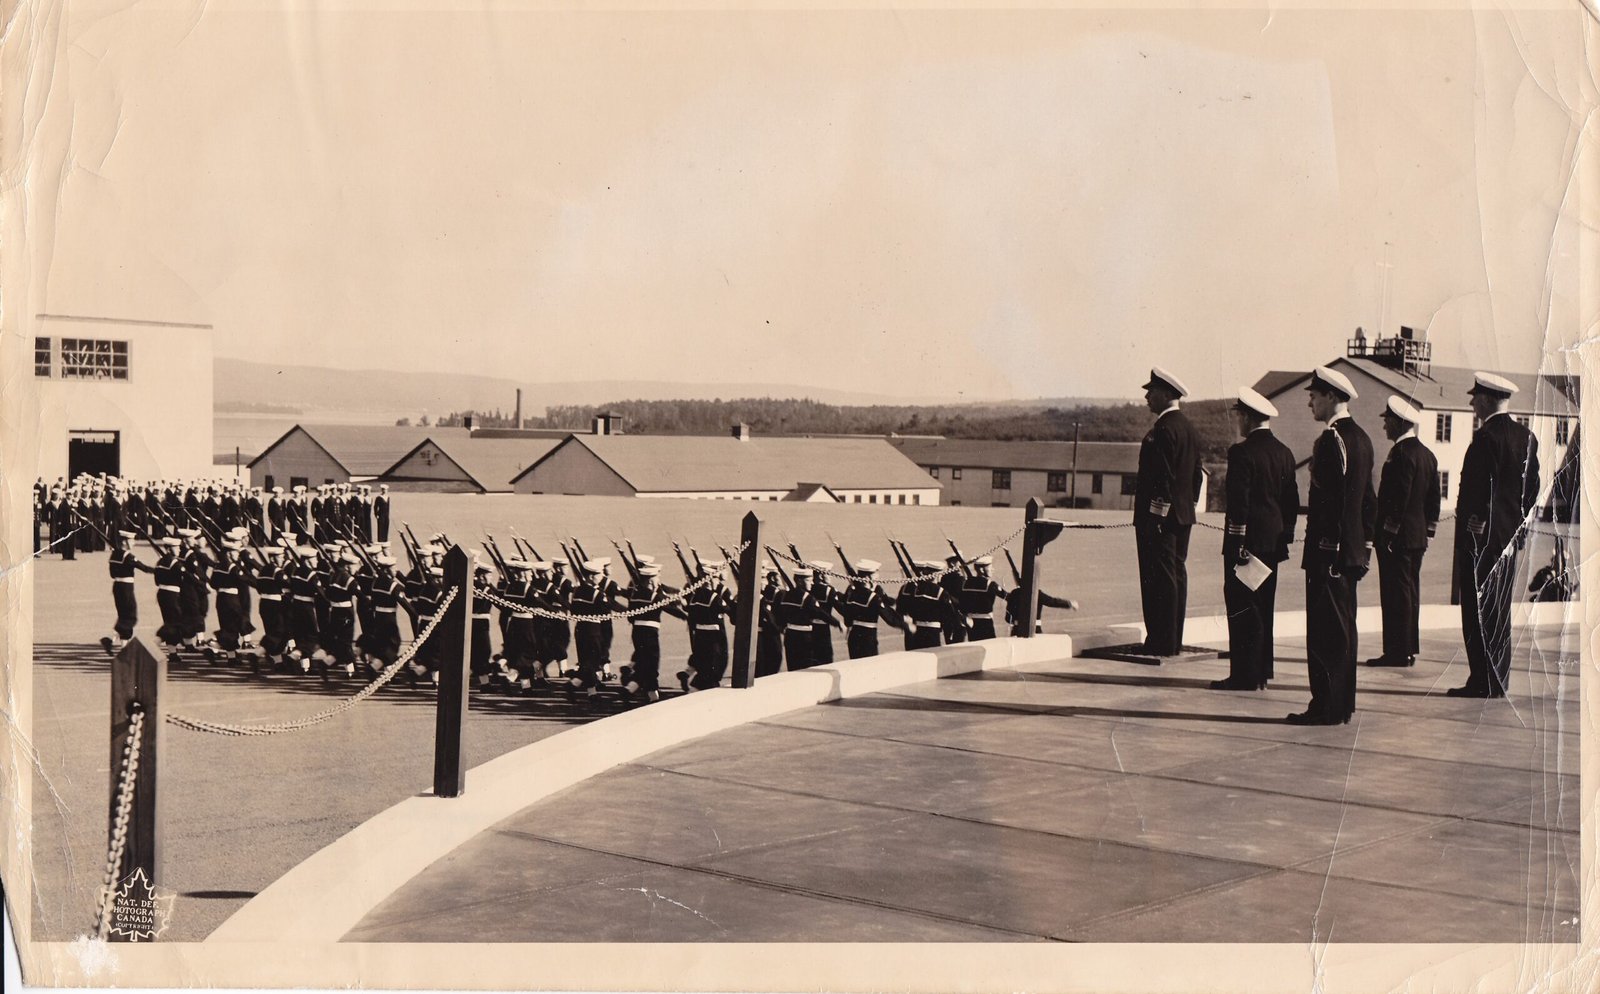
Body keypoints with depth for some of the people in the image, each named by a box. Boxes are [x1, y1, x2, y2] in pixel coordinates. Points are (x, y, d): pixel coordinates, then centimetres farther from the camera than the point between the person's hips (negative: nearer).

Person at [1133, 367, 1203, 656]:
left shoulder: (1163, 430, -16)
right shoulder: (1188, 428, 14)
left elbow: (1161, 476, -21)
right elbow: (1196, 474, 18)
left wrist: (1155, 513, -18)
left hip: (1158, 515, -10)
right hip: (1183, 514, 10)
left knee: (1159, 578, -7)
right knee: (1176, 575, 12)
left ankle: (1161, 643, -5)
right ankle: (1174, 641, 17)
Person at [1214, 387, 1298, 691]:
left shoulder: (1242, 452, -13)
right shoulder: (1284, 453, 11)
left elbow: (1238, 502, -17)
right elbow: (1292, 500, 14)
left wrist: (1238, 545, -15)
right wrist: (1286, 536, 20)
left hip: (1247, 540, -8)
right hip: (1273, 541, 8)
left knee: (1242, 609, -4)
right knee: (1263, 607, 14)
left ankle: (1244, 675, -4)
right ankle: (1261, 673, 19)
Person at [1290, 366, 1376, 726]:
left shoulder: (1331, 440, -15)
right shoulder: (1361, 438, 15)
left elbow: (1326, 500, -20)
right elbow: (1368, 500, 19)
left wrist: (1326, 548, -19)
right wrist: (1364, 544, 21)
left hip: (1328, 549, -10)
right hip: (1352, 550, 10)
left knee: (1325, 630, -6)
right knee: (1343, 628, 14)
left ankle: (1326, 707, -4)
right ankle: (1342, 703, 20)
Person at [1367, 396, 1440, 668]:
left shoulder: (1400, 453, -15)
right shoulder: (1427, 454, 14)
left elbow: (1398, 498, -19)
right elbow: (1433, 500, 17)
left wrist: (1387, 533, -16)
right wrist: (1427, 531, 20)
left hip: (1396, 536, -9)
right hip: (1418, 536, 9)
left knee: (1396, 594, -6)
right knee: (1409, 592, 13)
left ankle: (1396, 652, -4)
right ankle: (1409, 650, 18)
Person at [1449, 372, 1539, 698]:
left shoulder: (1487, 437, -16)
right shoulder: (1527, 438, 9)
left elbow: (1478, 488, -19)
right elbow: (1532, 488, 13)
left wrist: (1475, 524, -12)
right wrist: (1515, 520, 18)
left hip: (1481, 536, -8)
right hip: (1509, 537, 8)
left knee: (1479, 610, -3)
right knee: (1500, 610, 14)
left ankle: (1482, 681, -2)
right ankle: (1499, 681, 18)